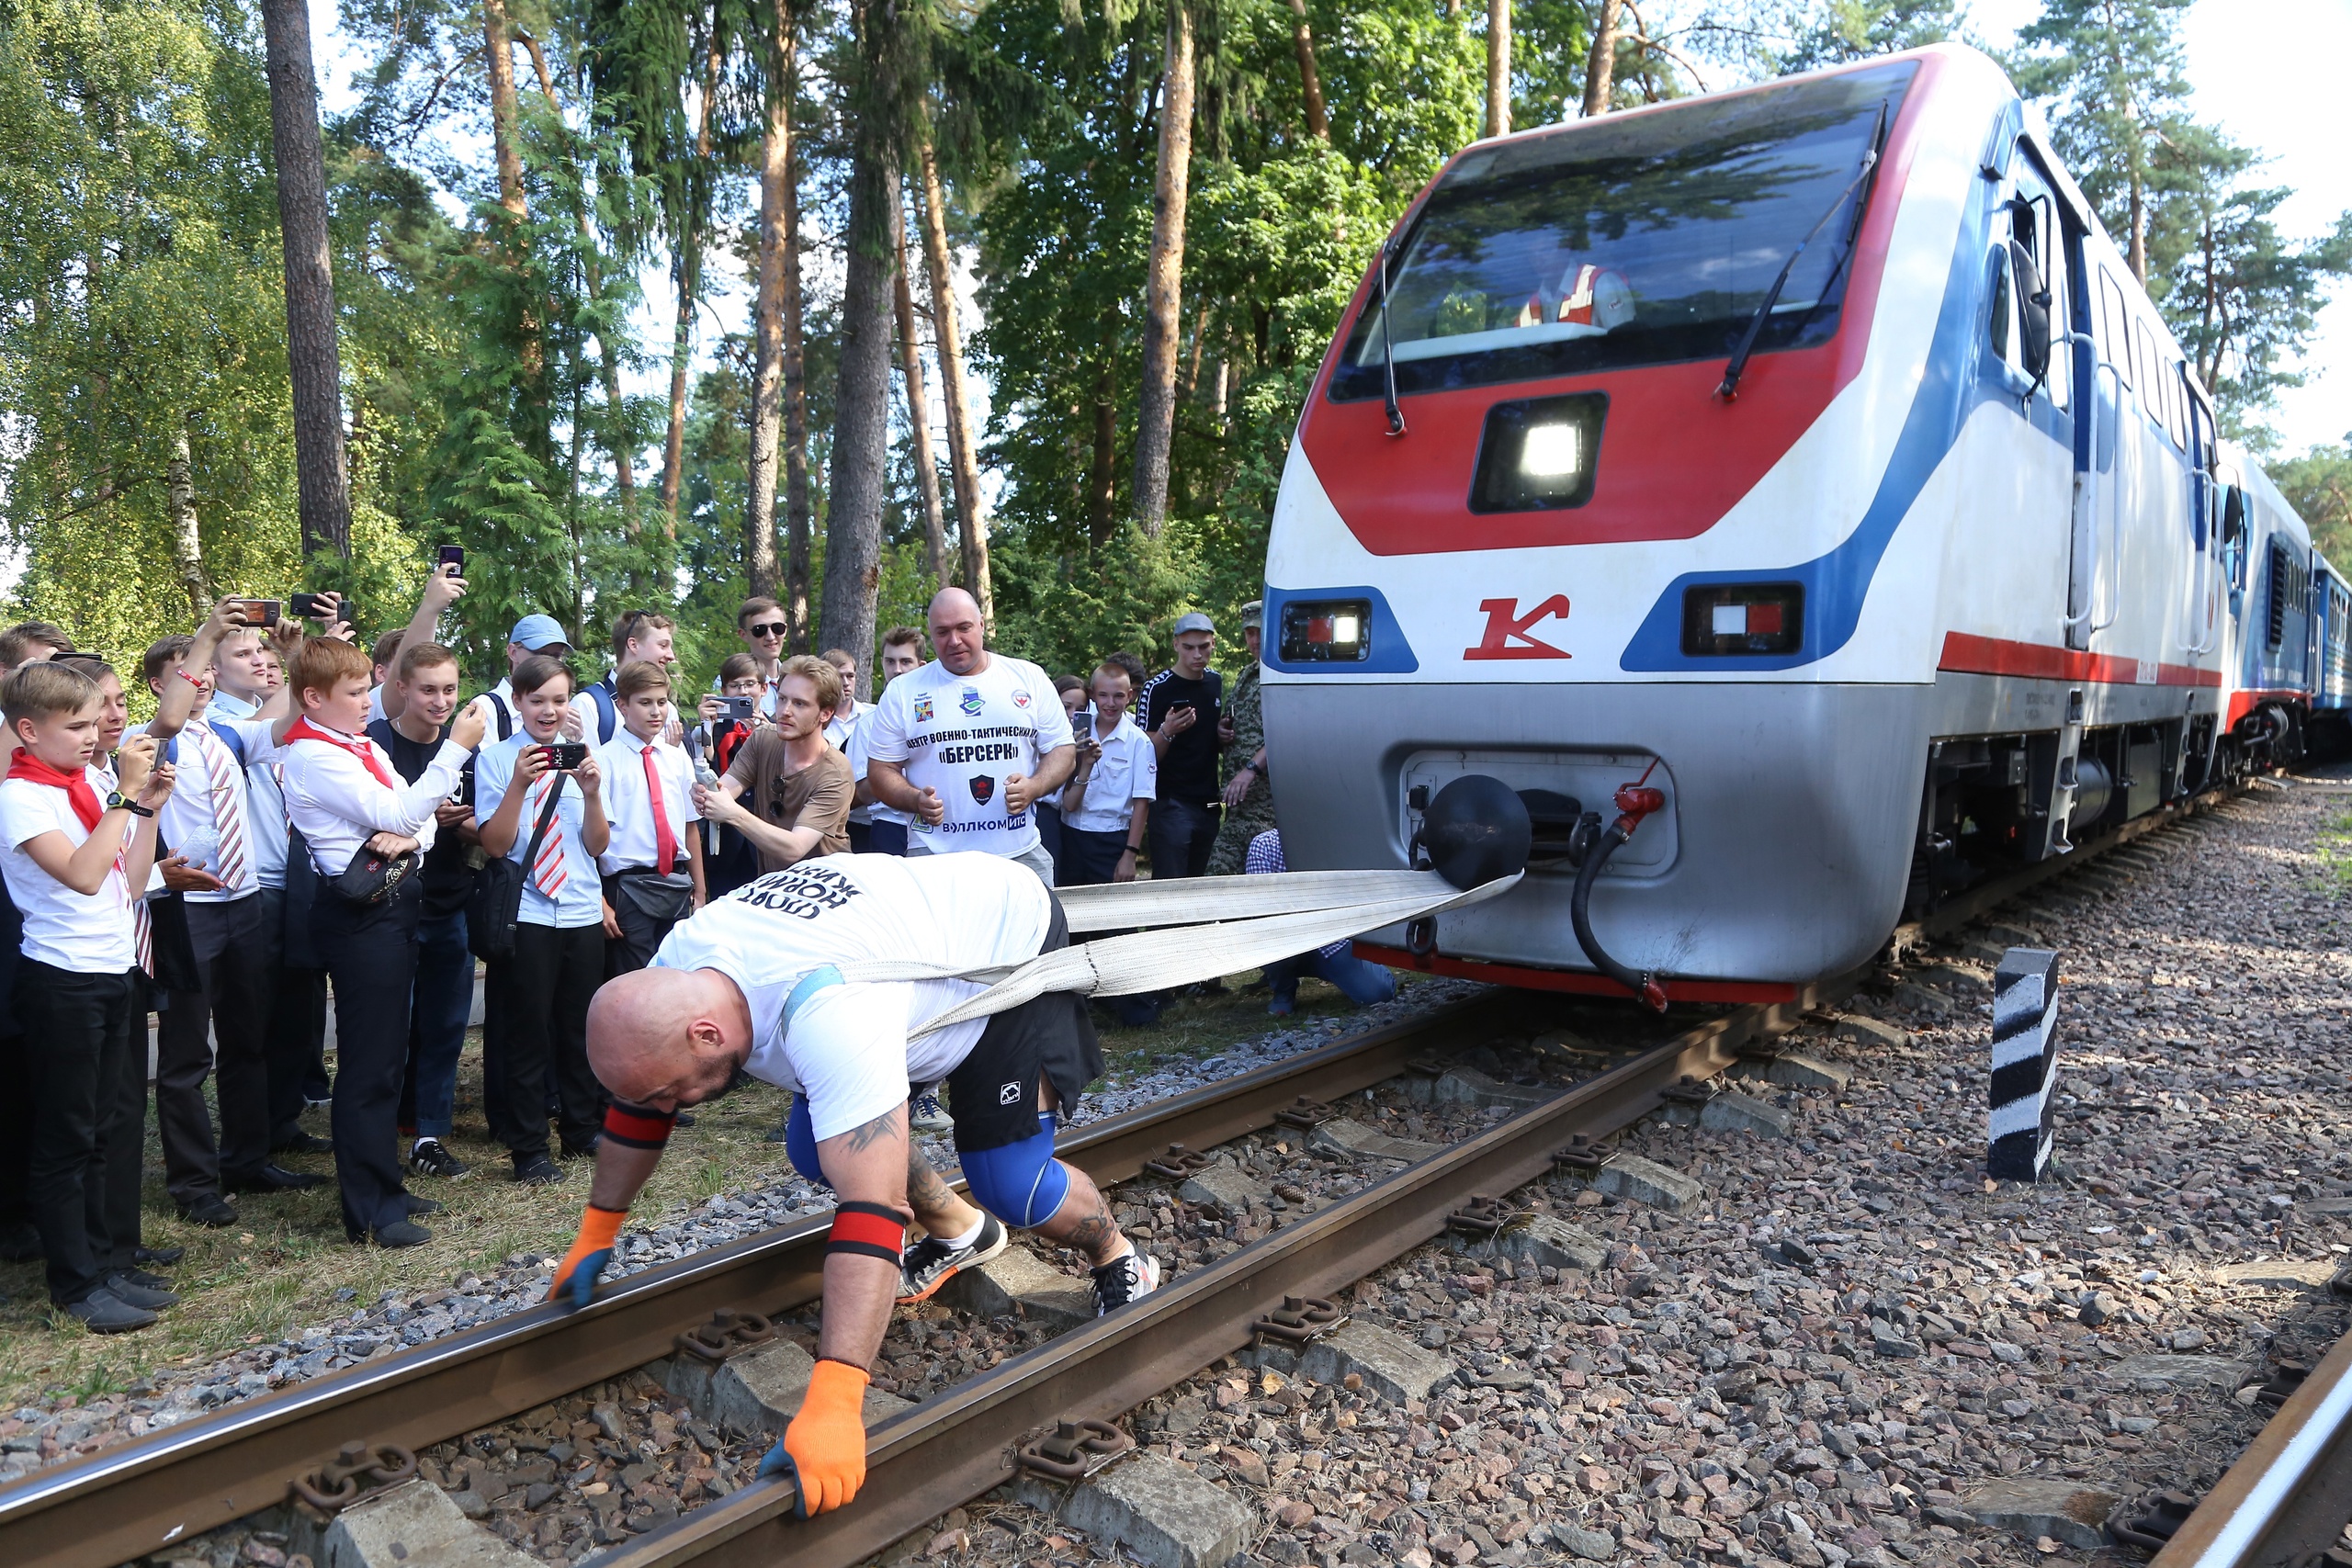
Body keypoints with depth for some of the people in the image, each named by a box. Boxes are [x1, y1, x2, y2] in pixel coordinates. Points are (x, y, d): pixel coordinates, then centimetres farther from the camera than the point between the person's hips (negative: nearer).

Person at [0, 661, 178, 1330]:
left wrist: (150, 806, 2)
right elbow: (82, 874, -26)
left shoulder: (92, 786, 8)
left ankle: (102, 1261, 27)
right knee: (66, 1137, 3)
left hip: (114, 971, 7)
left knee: (111, 1127, 15)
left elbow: (131, 881, 10)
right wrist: (127, 795, -23)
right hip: (64, 979, -7)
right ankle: (75, 1284, 13)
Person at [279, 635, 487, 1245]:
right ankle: (369, 1212, 6)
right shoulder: (315, 757, -12)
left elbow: (422, 817, 11)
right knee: (368, 1063, -3)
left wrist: (410, 835, -13)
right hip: (359, 913, -9)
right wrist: (456, 748, -19)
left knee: (389, 1055, 17)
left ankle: (384, 1185, 29)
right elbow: (397, 813, -19)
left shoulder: (367, 748, 14)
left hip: (394, 904, 9)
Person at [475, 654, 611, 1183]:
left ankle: (582, 1130, 29)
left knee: (581, 1027, 13)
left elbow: (597, 846, 5)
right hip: (525, 915, -4)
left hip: (583, 911, 4)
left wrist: (592, 793, -12)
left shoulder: (581, 756, 7)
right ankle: (528, 1149, 13)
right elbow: (495, 844, -10)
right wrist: (519, 784, -21)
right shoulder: (496, 759, -4)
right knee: (527, 1030, 2)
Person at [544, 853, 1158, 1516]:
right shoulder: (674, 966, -19)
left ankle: (1120, 1262, 16)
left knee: (1011, 1185, -16)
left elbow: (872, 1207, -49)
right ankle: (960, 1231, 26)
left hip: (1014, 944, -7)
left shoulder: (825, 1015, -44)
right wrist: (594, 1236, 7)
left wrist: (830, 1407, -52)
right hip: (927, 927, 8)